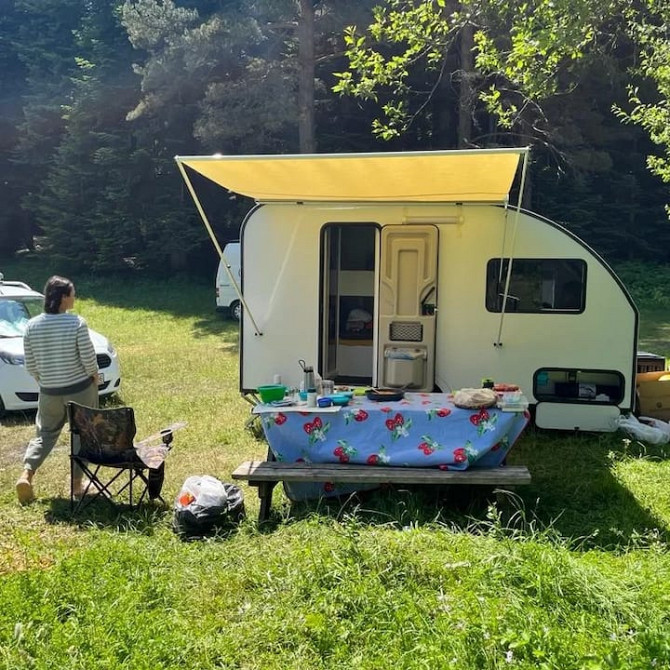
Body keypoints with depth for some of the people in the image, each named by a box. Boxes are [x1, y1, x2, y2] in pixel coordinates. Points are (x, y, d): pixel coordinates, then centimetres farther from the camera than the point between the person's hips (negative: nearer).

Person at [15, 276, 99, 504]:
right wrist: (94, 376, 5)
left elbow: (30, 364, 2)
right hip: (80, 388, -3)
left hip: (49, 392, 4)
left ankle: (27, 473, 1)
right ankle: (77, 481, 16)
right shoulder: (76, 323, -15)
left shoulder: (32, 325, -3)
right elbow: (88, 358, -14)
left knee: (45, 433, 18)